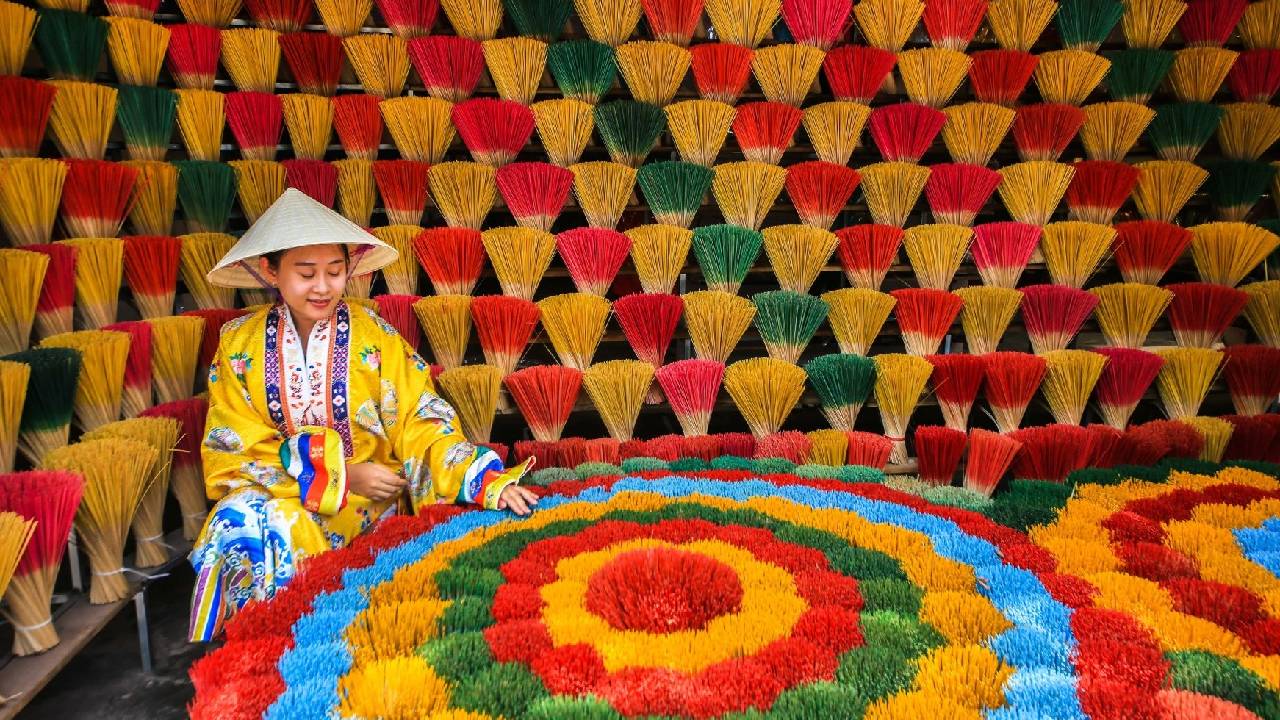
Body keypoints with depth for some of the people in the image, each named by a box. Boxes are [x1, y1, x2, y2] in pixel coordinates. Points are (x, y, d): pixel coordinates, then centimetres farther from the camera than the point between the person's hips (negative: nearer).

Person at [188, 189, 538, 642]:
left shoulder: (374, 338, -6)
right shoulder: (240, 345, -1)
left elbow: (422, 426, -11)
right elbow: (235, 450, -4)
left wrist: (488, 482, -30)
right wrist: (341, 474, -15)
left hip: (367, 501, -1)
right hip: (271, 490, 1)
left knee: (264, 530, -28)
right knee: (238, 520, -29)